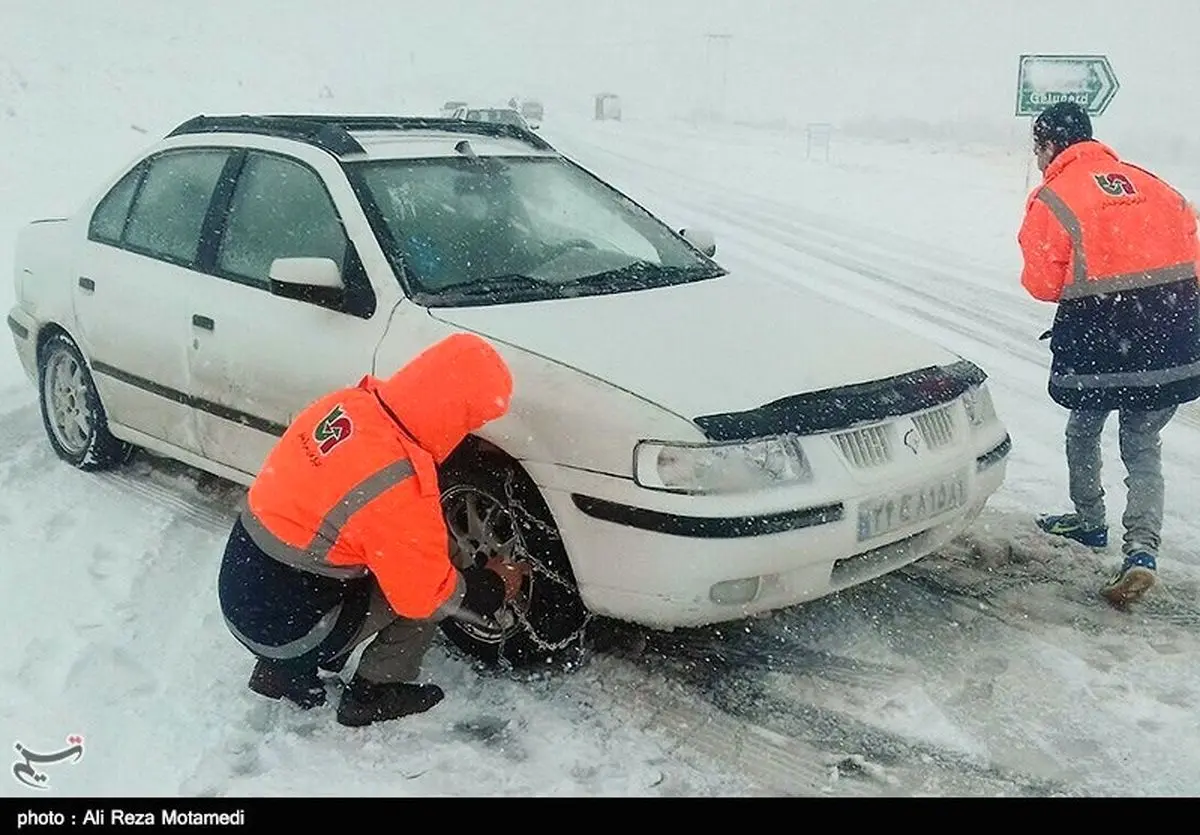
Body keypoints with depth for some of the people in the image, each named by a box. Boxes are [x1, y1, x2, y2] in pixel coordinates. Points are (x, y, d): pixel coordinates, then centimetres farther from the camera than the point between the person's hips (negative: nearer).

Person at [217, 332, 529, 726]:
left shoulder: (346, 404, -6)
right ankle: (371, 696, 15)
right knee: (428, 590, 0)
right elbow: (428, 594, -15)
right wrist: (494, 588, 2)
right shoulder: (398, 484, -29)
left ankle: (280, 669, 23)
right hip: (281, 626, -7)